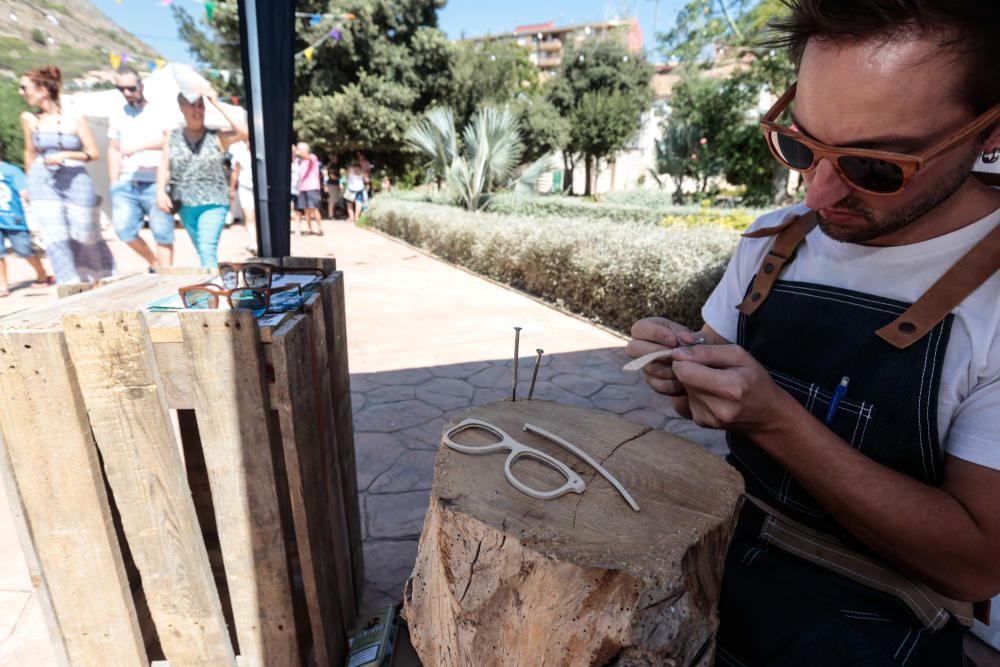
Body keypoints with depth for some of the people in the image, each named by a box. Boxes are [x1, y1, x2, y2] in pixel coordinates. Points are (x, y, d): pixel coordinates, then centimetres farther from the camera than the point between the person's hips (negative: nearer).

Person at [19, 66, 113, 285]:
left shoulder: (75, 120, -2)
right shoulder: (29, 119, 7)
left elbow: (94, 153, -1)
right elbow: (30, 152, 15)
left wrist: (65, 155, -16)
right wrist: (29, 184, 19)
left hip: (76, 181, -2)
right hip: (44, 183, 2)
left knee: (85, 236, 6)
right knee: (55, 238, -7)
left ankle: (104, 273, 28)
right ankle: (70, 283, -1)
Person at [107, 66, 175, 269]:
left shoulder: (159, 111, 6)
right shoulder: (117, 116, 18)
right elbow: (114, 151, 19)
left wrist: (142, 146, -18)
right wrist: (114, 185, 12)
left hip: (156, 183, -4)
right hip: (127, 184, 4)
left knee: (162, 233, -5)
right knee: (123, 228, -7)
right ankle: (154, 263, 14)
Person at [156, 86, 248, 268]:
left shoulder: (217, 136, -1)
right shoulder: (173, 137, 9)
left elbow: (243, 132, -17)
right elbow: (164, 168, 7)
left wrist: (217, 103, -12)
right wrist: (160, 191, -11)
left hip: (213, 203, -4)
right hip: (185, 204, 4)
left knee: (207, 249, -17)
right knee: (203, 251, 14)